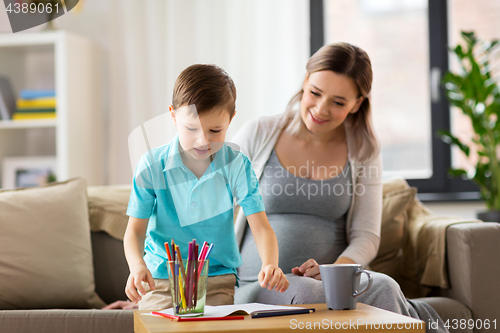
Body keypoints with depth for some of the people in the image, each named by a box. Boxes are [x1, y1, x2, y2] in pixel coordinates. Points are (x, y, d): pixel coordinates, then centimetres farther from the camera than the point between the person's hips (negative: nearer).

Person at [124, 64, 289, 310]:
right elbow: (135, 230, -2)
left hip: (218, 279, 1)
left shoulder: (236, 166, -2)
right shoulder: (152, 166, -3)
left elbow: (260, 227, -7)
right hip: (161, 279, 0)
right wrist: (137, 266, -24)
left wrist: (269, 265, -28)